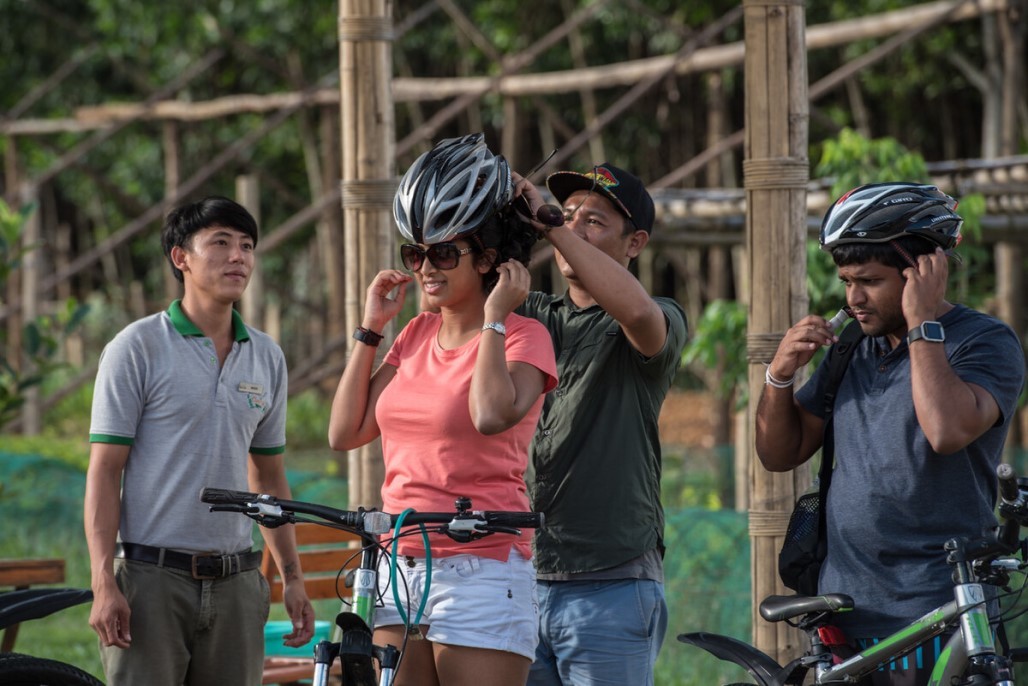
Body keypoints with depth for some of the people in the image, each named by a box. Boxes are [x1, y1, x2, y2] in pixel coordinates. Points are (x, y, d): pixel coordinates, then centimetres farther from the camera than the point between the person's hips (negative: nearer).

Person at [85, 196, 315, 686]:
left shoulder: (266, 357, 12)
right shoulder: (138, 348, -3)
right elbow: (104, 471, -6)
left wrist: (293, 577, 14)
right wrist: (103, 584, -14)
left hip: (235, 584, 5)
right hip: (152, 577, -5)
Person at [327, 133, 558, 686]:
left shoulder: (523, 336, -5)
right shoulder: (416, 335, 14)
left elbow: (492, 415, -26)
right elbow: (346, 432, 8)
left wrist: (494, 319, -14)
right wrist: (370, 328, 8)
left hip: (480, 573, -7)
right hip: (398, 572, 7)